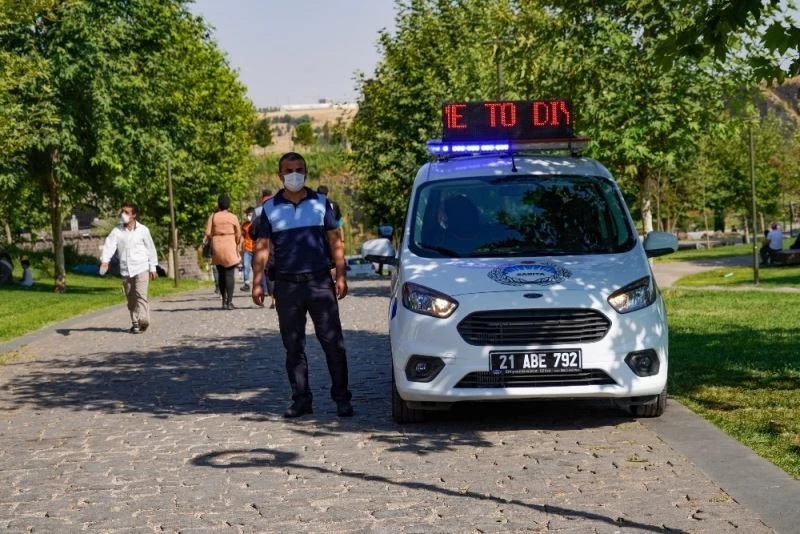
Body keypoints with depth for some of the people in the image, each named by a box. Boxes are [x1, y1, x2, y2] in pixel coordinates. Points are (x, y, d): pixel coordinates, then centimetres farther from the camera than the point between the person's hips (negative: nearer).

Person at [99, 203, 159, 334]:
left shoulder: (143, 230, 1)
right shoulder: (117, 231, 4)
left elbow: (151, 249, 6)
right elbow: (109, 245, -9)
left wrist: (153, 268, 5)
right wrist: (104, 260, -26)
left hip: (141, 268, -3)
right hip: (125, 270, 3)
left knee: (141, 295, -15)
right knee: (131, 299, 9)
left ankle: (142, 322, -20)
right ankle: (135, 323, 17)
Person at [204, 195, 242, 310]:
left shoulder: (213, 216, 0)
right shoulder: (233, 217, 0)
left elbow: (207, 233, -5)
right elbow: (238, 235, 2)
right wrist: (238, 247, 13)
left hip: (217, 248, 2)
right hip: (230, 248, -2)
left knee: (221, 274, 13)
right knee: (229, 275, -3)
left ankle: (224, 300, 15)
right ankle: (229, 302, -9)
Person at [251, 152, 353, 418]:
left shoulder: (320, 203, 9)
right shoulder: (270, 208, 9)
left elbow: (335, 241, 8)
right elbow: (262, 247, 8)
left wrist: (340, 276, -1)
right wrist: (257, 283, -1)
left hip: (320, 283, -1)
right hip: (287, 285, 1)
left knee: (333, 343, -3)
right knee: (293, 347, 6)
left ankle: (342, 398, 4)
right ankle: (301, 399, 13)